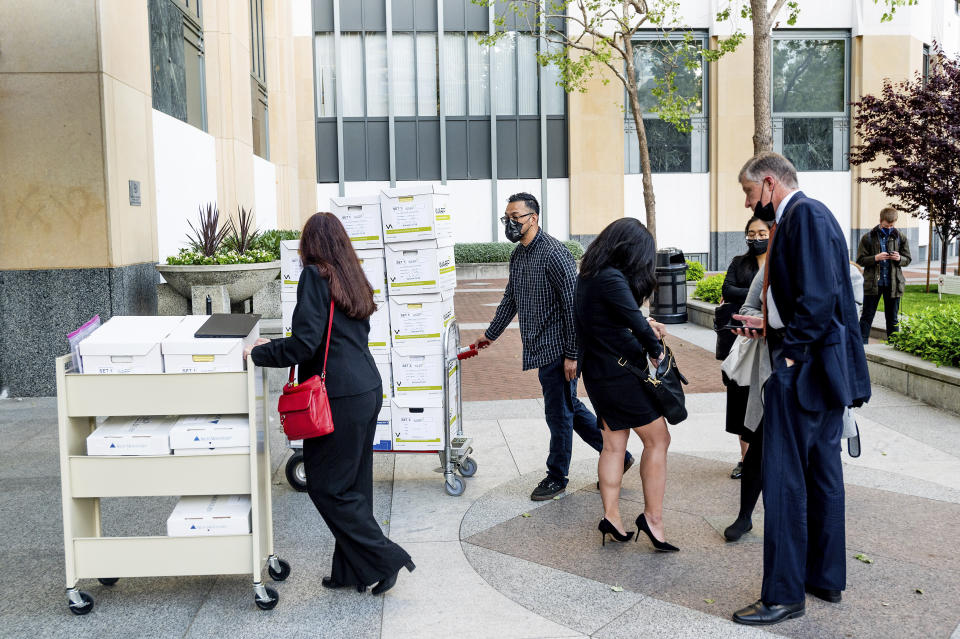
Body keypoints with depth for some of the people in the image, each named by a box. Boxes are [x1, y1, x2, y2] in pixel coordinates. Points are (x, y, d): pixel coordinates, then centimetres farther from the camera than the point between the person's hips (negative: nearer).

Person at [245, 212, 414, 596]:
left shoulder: (315, 276, -9)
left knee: (327, 486, 3)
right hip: (368, 390, 9)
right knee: (354, 485, 14)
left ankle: (384, 558, 5)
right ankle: (351, 571, 23)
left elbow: (306, 343, -17)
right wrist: (274, 346, 28)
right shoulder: (352, 279, 16)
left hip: (339, 397, -8)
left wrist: (259, 354, -1)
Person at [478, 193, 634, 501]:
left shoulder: (554, 253, -17)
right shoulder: (518, 256, 11)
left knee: (559, 413, 4)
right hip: (541, 349, 9)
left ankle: (557, 477, 21)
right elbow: (510, 299, 25)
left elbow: (572, 306, -19)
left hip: (558, 350, -9)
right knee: (570, 407, 16)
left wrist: (572, 355, -20)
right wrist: (491, 334, 30)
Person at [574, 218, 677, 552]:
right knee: (658, 439, 4)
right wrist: (656, 350, -7)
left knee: (613, 443, 14)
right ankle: (652, 517, 8)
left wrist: (644, 324, 12)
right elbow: (637, 324, -24)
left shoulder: (588, 276, 8)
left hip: (597, 371, 9)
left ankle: (611, 517, 17)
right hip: (621, 373, -9)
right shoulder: (612, 279, -21)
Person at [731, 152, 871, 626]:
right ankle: (826, 577, 30)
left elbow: (819, 296, -23)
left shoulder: (805, 214, -14)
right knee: (821, 474, 17)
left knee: (784, 482, -4)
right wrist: (768, 327, 13)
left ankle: (784, 595, 5)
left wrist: (790, 353, -18)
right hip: (824, 368, 11)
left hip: (803, 370, -11)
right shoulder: (802, 217, 17)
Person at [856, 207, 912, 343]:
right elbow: (860, 259, -2)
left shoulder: (900, 238, 5)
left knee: (893, 318, 10)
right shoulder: (868, 237, -2)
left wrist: (899, 258, -11)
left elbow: (907, 259, 11)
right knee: (867, 316, 2)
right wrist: (875, 258, -19)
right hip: (872, 283, -2)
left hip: (893, 284, 2)